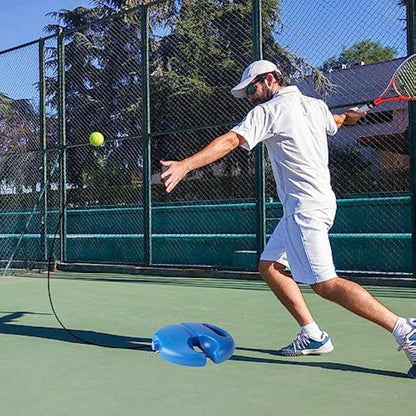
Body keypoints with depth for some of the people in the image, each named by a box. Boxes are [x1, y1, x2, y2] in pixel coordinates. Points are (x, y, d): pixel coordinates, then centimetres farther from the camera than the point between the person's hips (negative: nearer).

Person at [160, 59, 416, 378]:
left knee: (325, 284, -12)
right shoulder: (316, 105, 15)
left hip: (305, 206, -10)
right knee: (270, 267, 12)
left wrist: (185, 165, -26)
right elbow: (333, 123, 37)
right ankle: (313, 336, 13)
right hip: (309, 204, 10)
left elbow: (230, 141, -20)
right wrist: (349, 116, 60)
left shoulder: (269, 111, -8)